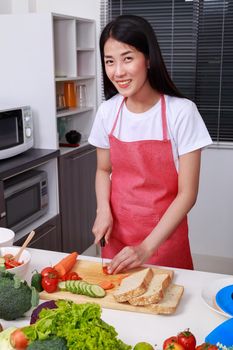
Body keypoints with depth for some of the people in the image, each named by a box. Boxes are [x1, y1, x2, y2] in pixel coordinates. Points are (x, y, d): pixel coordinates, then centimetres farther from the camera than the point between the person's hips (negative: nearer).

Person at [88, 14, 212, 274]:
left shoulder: (181, 112, -17)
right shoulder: (107, 111, -5)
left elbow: (187, 193, -15)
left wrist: (146, 248, -20)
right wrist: (103, 210, -9)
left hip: (164, 237, -3)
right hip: (117, 234, 3)